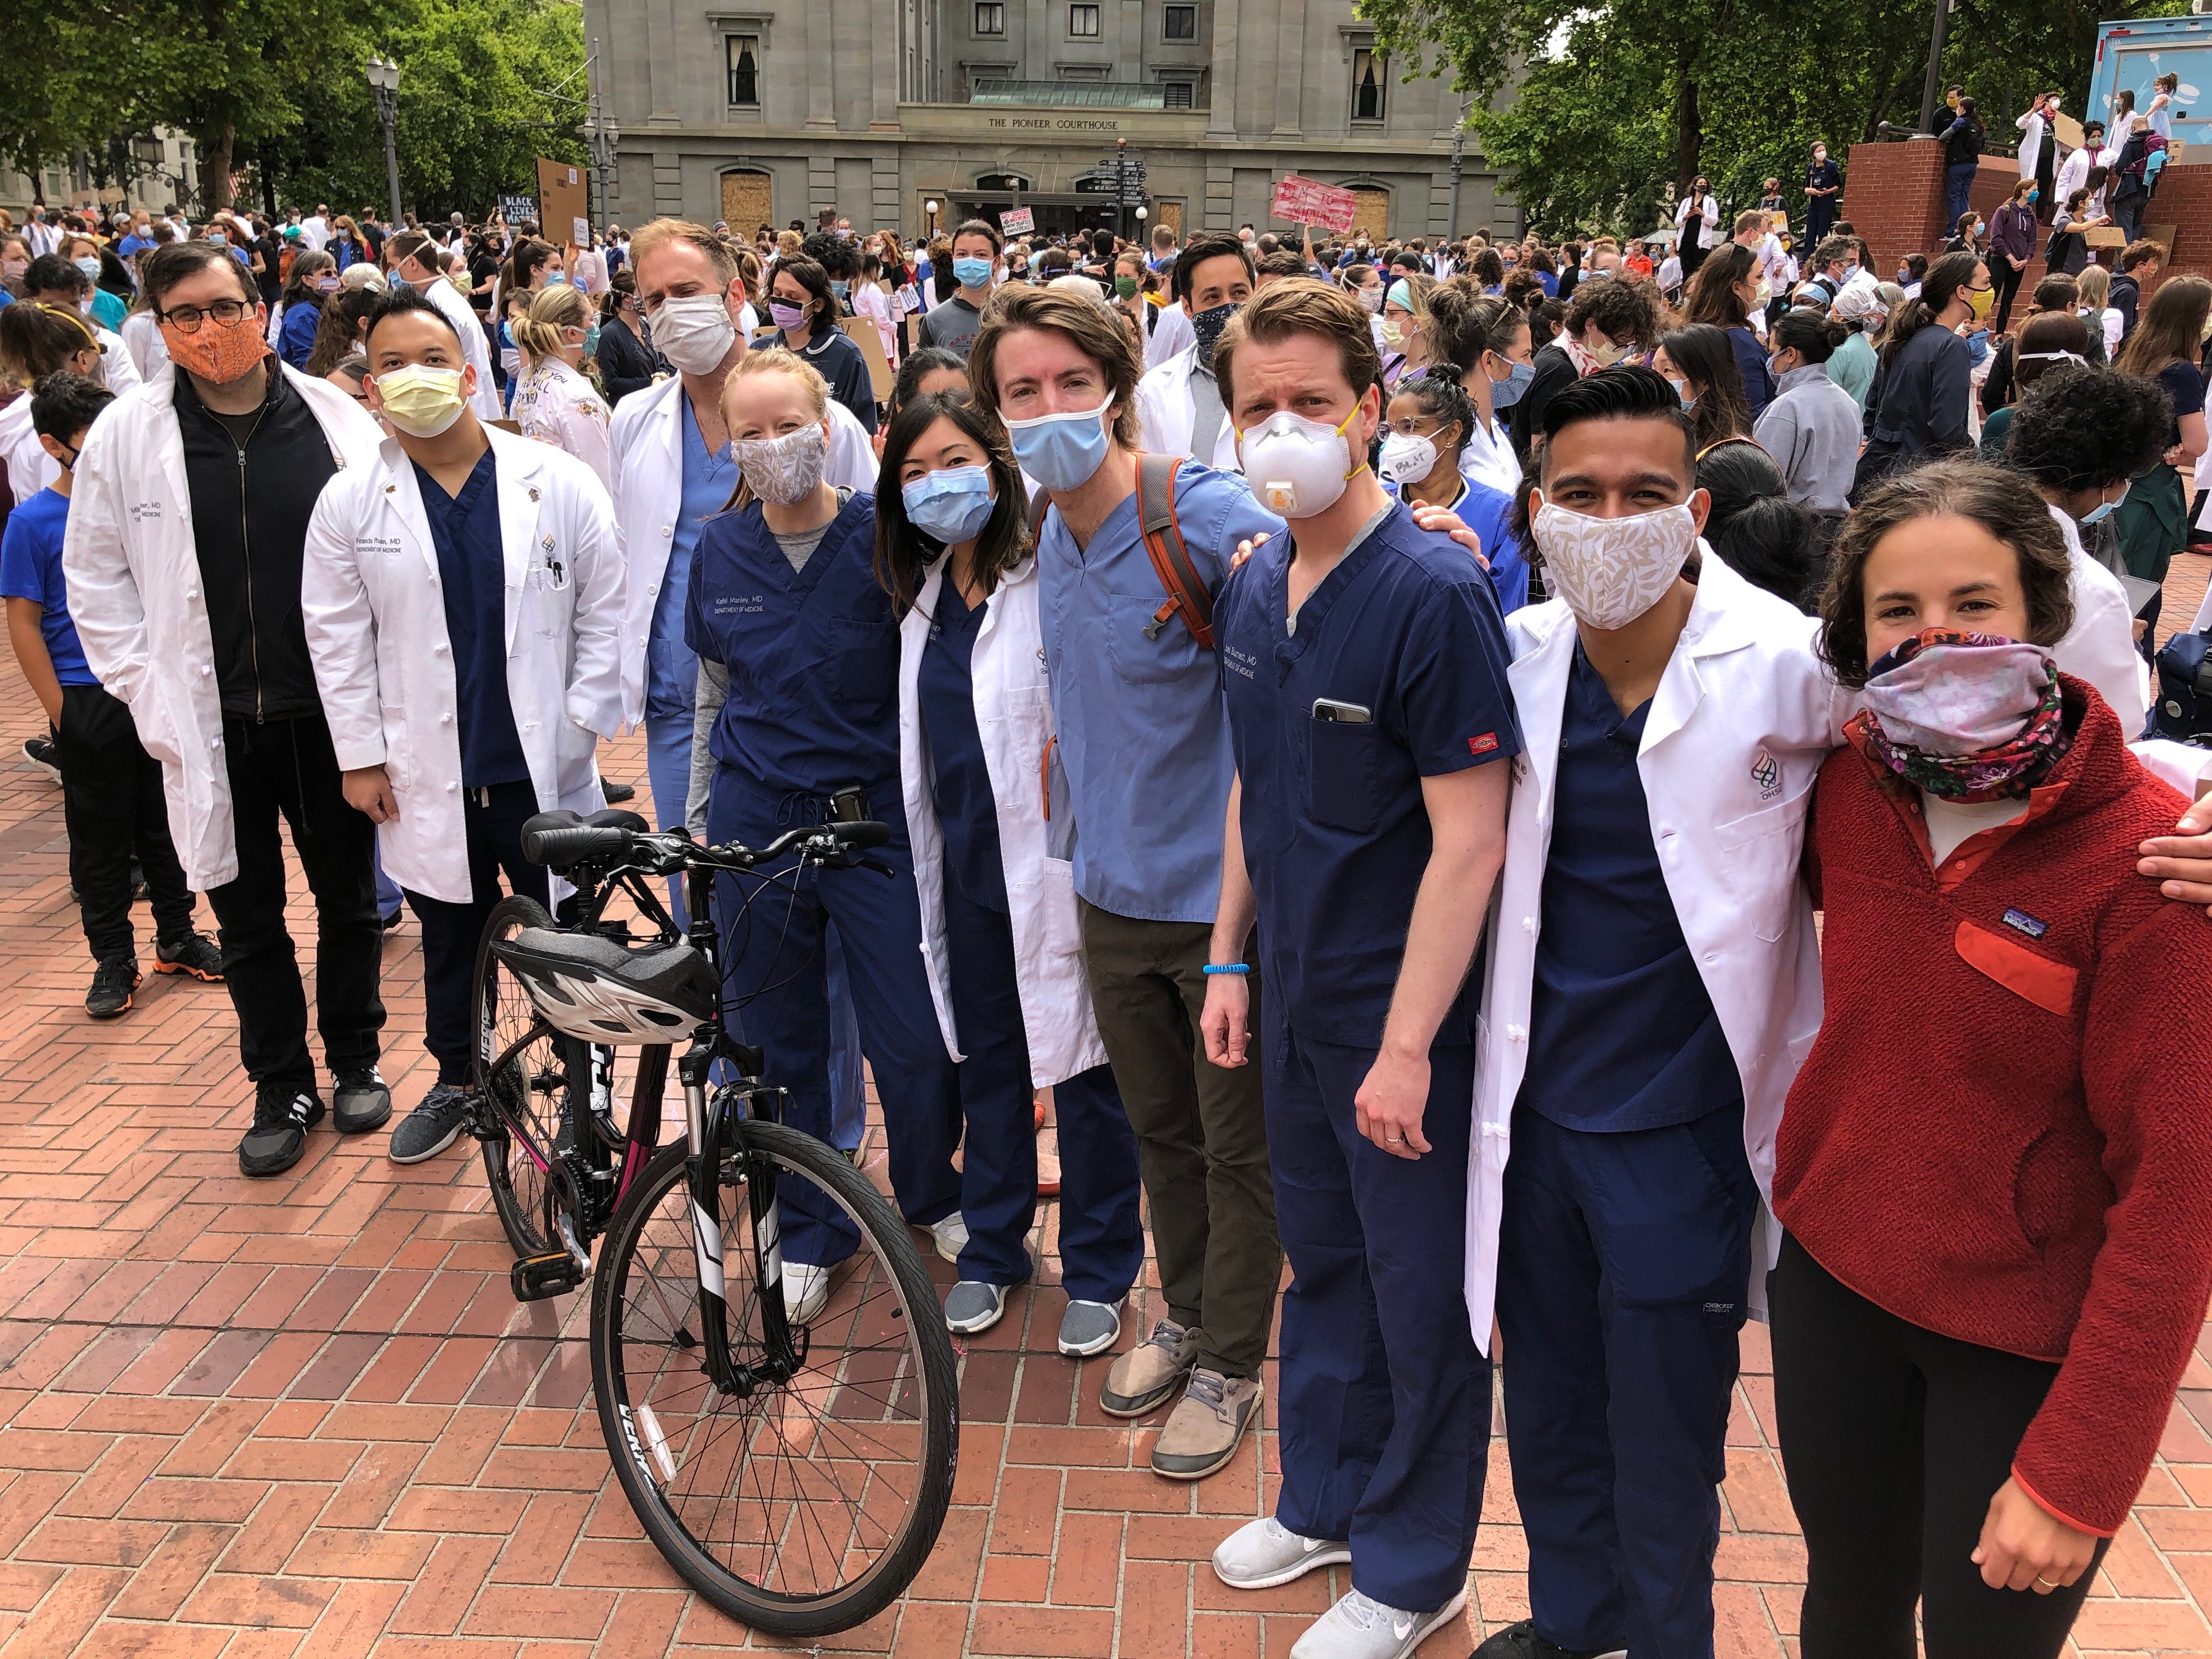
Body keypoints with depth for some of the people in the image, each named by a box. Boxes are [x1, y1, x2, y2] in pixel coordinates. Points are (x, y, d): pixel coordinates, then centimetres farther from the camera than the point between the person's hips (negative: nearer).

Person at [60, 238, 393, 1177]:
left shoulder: (336, 420, -4)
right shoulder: (126, 435, -1)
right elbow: (96, 578, 5)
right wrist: (148, 691, -1)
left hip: (329, 708, 0)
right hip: (211, 720, 1)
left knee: (348, 895, 12)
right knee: (247, 914, 10)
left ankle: (356, 1061, 32)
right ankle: (282, 1086, 25)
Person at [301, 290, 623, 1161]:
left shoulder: (559, 483, -5)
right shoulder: (349, 503, -1)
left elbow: (603, 614, -1)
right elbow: (337, 638, 3)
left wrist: (583, 722, -5)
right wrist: (361, 756, 1)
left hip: (546, 767, -1)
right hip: (429, 776, 2)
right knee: (451, 940, 18)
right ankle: (456, 1082, 39)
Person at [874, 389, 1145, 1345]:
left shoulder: (1052, 581, -12)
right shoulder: (924, 595, 10)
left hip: (1054, 859, -6)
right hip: (966, 861, 6)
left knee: (1082, 1066, 4)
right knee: (985, 1060, 17)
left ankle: (1098, 1271, 21)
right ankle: (992, 1250, 33)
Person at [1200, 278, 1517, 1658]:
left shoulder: (1434, 593, -19)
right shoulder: (1255, 589, 4)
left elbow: (1469, 843, -20)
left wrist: (1407, 1044, -20)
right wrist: (1231, 958, 12)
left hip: (1402, 1014, -7)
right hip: (1298, 994, 7)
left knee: (1421, 1288, 9)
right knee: (1322, 1259, 22)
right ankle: (1328, 1499, 42)